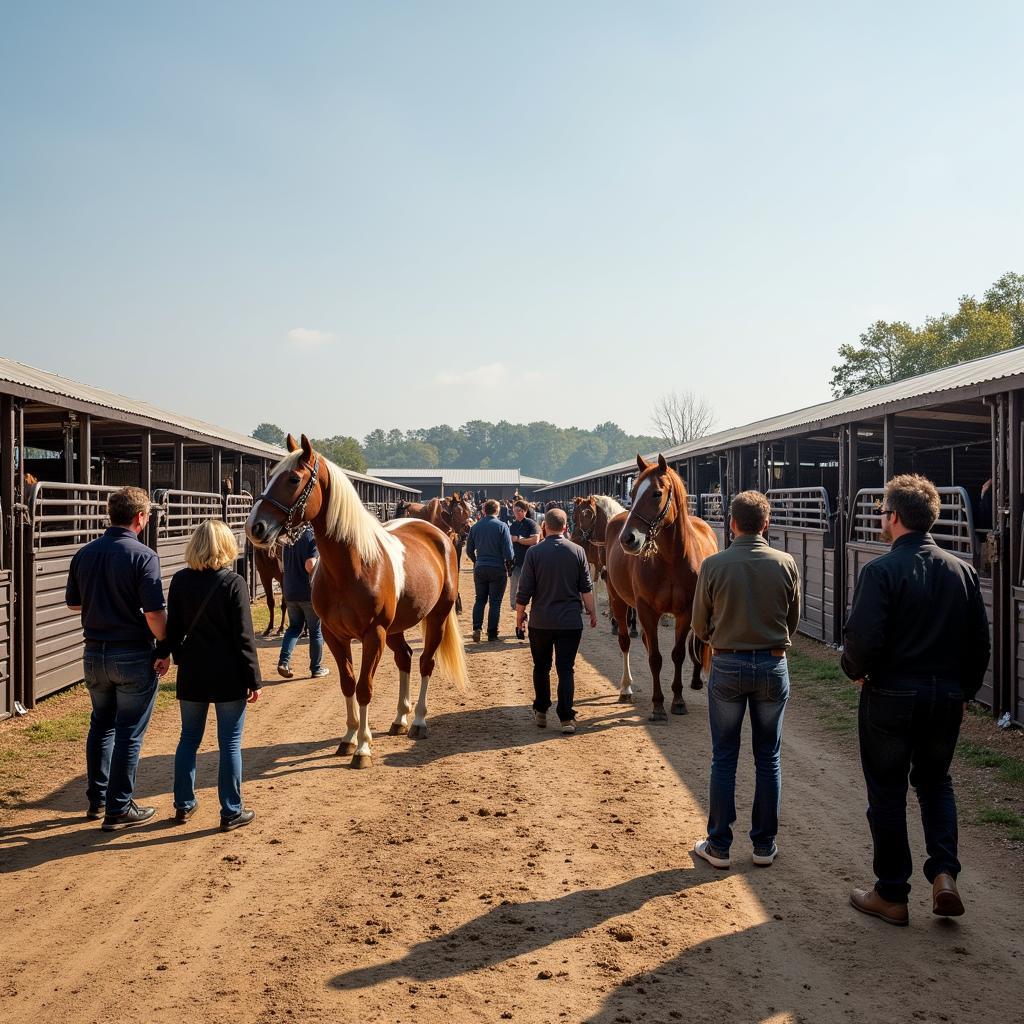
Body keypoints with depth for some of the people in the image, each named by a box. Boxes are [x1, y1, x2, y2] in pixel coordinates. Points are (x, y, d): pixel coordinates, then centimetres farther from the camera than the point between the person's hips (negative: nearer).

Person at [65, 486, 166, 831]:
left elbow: (73, 603, 12)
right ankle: (118, 809, 10)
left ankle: (97, 799, 30)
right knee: (129, 732, 5)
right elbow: (154, 614, -20)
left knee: (101, 725, 21)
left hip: (95, 653, 6)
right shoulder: (143, 556, -16)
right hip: (133, 656, -6)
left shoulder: (85, 554, 1)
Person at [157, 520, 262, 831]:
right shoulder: (234, 583, -14)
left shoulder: (180, 580, -2)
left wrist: (165, 654, 26)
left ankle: (183, 804, 27)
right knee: (230, 743, 5)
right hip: (228, 676, -4)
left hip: (192, 674, 4)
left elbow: (173, 627, 7)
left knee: (189, 738, 18)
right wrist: (254, 679, -7)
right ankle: (231, 812, 11)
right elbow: (244, 638, -13)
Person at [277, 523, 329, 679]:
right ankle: (316, 668, 16)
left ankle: (283, 660, 2)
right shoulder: (313, 537, -15)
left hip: (290, 591, 6)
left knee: (294, 627, 19)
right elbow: (310, 566, -24)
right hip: (309, 592, -6)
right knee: (316, 631, 9)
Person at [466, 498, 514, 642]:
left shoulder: (475, 526, 0)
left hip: (480, 569, 3)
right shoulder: (501, 526, -11)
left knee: (480, 599, 15)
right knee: (495, 601, 7)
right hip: (498, 569, -3)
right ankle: (492, 634, 8)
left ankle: (477, 628, -1)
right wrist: (510, 557, 8)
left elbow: (469, 550, 8)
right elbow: (509, 553, -14)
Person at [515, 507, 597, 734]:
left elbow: (524, 590, -6)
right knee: (566, 669, 3)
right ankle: (566, 717, -2)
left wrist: (519, 615, 7)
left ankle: (541, 712, 24)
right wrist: (592, 612, 13)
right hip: (570, 621, 0)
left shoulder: (534, 552, -7)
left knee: (541, 667, 16)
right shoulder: (578, 551, -3)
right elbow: (586, 588, 1)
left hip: (541, 621, 0)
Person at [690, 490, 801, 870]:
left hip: (727, 666, -1)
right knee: (768, 758, 12)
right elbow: (793, 621, 5)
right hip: (773, 666, 1)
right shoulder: (786, 564, -7)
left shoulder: (713, 565, -11)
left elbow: (699, 625, -2)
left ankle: (719, 846, 15)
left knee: (723, 758, 9)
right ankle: (764, 845, 20)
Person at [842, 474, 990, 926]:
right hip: (946, 697, 5)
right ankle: (944, 872, 9)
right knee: (935, 781, 24)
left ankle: (891, 895, 18)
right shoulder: (962, 570, 1)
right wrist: (964, 689, 17)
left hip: (891, 697, -5)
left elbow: (863, 639, -23)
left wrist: (856, 669, -2)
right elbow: (980, 642, 5)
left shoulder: (881, 571, -17)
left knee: (887, 792, 9)